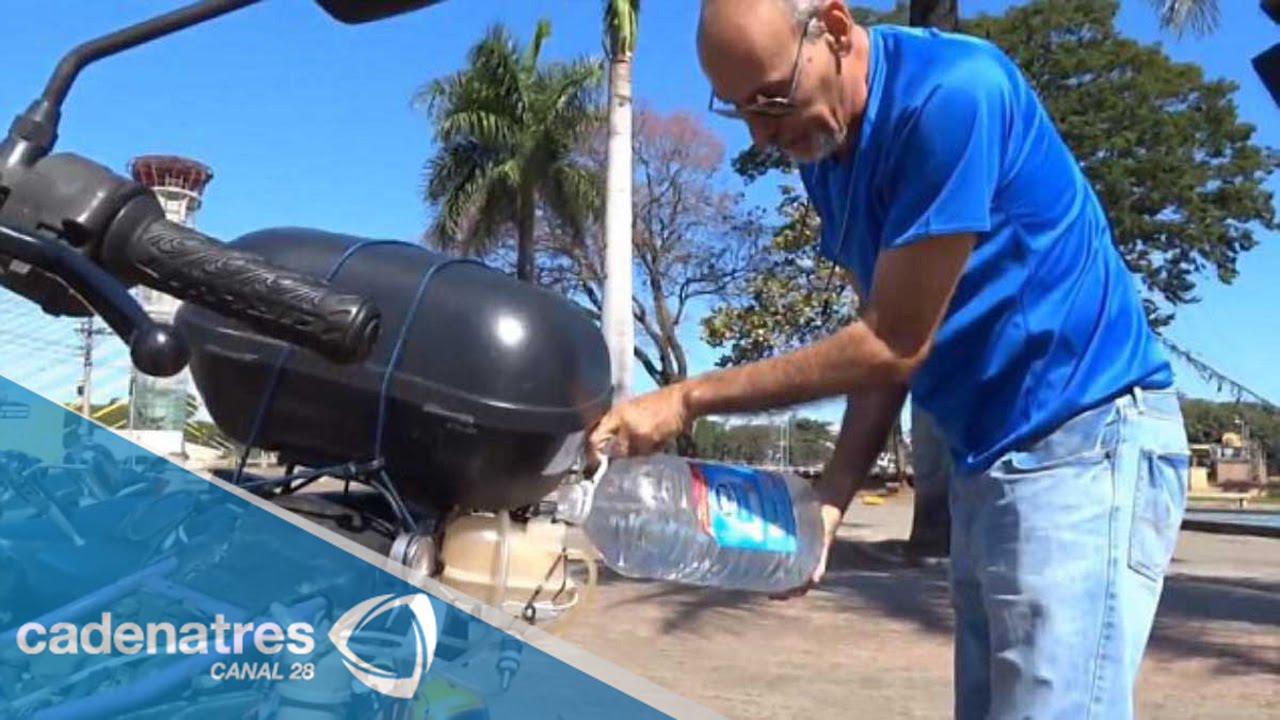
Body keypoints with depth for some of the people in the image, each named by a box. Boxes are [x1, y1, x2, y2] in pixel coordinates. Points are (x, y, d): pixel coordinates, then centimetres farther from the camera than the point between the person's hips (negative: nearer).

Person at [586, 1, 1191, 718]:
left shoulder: (950, 93, -20)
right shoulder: (827, 155, 6)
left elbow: (897, 345, -19)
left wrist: (689, 400, -14)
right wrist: (830, 500, -2)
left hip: (1084, 442, -8)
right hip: (986, 462, 8)